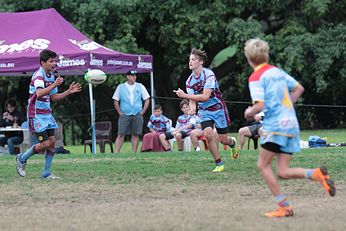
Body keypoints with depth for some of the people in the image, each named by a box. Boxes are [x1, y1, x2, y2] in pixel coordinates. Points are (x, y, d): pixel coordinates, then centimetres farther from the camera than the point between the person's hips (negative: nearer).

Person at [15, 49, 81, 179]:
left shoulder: (51, 76, 12)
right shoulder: (38, 75, -17)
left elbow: (54, 97, 18)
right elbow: (39, 94, -34)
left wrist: (69, 91, 7)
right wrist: (54, 85, -36)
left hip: (47, 114, 9)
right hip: (36, 115, -9)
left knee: (52, 142, 2)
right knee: (46, 143, -10)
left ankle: (46, 173, 8)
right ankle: (22, 159, 11)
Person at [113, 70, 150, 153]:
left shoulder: (140, 86, 9)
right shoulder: (120, 87, 6)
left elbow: (147, 100, 11)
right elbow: (116, 101, 8)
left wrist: (142, 112, 1)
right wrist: (120, 112, -1)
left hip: (137, 115, 2)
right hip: (125, 115, -2)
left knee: (135, 135, 0)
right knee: (121, 134, -7)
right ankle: (116, 153, -10)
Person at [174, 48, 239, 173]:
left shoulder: (208, 75, -21)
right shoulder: (189, 81, -2)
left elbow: (205, 96, -28)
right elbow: (192, 100, 0)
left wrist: (185, 95, -31)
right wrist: (192, 109, -25)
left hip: (218, 108, -4)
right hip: (204, 111, 4)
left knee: (222, 139, 2)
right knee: (208, 134, -19)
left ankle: (232, 143, 41)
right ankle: (219, 164, -6)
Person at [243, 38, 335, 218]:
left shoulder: (256, 78, -8)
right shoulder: (277, 71, 16)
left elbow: (260, 105, -17)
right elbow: (299, 89, 22)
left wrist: (249, 112, 3)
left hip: (275, 125, -8)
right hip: (292, 124, 8)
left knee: (263, 165, 2)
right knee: (282, 172, 6)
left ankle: (285, 206, -3)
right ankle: (316, 174, -16)